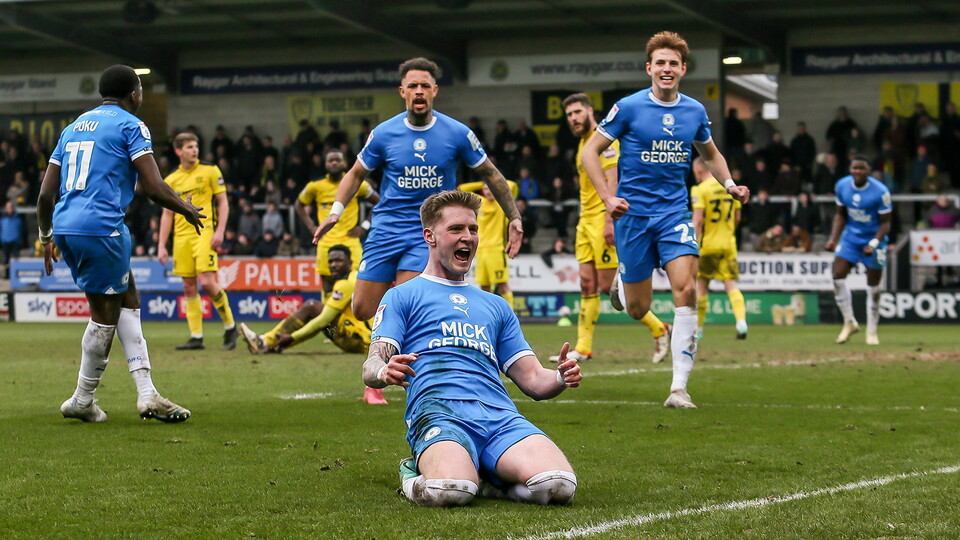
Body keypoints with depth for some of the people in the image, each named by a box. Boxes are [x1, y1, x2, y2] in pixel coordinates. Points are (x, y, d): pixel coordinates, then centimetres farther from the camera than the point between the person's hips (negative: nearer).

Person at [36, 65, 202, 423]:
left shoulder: (74, 127, 20)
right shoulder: (131, 126, -1)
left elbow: (46, 193, 19)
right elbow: (154, 188, -9)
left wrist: (46, 237, 30)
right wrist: (187, 210, 8)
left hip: (65, 227, 8)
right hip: (101, 227, -8)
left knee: (128, 300, 16)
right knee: (105, 316, 5)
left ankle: (146, 394, 10)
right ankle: (82, 400, 14)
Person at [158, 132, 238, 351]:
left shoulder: (210, 171, 3)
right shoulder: (171, 180, 12)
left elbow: (223, 203, 2)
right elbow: (167, 214, 15)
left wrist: (220, 231, -10)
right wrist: (162, 246, 8)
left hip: (204, 233, -4)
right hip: (182, 236, 4)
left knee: (207, 282, -15)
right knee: (189, 287, 2)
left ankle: (230, 326, 1)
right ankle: (196, 337, 4)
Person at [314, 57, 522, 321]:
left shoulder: (457, 134, -4)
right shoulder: (383, 134, -1)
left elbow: (490, 173, 9)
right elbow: (356, 174, 12)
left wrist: (514, 218, 5)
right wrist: (335, 212, -1)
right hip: (387, 227, 2)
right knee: (362, 310, -2)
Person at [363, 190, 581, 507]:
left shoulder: (495, 306, 34)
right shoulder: (403, 296, 19)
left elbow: (532, 380, 27)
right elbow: (371, 368, 7)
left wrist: (560, 378, 3)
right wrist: (384, 372, -19)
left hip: (501, 415, 4)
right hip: (438, 410, -4)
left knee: (558, 486, -28)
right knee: (450, 492, -38)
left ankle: (483, 477, 3)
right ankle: (418, 474, -1)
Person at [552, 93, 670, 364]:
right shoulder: (584, 143, 20)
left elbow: (612, 182, -18)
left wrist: (609, 220, -25)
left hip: (603, 219, -9)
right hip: (586, 221, 9)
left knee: (609, 286, -8)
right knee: (588, 285, 4)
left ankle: (659, 329, 4)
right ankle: (583, 348, 2)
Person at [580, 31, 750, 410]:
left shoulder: (695, 111, 5)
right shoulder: (629, 108, -7)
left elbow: (711, 154, 23)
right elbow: (590, 152, -2)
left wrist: (730, 184, 4)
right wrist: (607, 197, -14)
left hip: (674, 212, 2)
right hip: (633, 213, -2)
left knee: (686, 290, -18)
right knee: (638, 309, 3)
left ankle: (679, 388, -15)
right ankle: (622, 281, 44)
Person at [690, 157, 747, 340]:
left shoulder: (699, 190, -9)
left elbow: (698, 219, -17)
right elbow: (737, 218, 14)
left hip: (707, 244, -4)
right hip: (728, 245, 4)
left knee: (701, 285, 8)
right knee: (730, 284, 0)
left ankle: (698, 328, 16)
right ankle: (741, 320, -21)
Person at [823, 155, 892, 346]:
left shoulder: (880, 192, -19)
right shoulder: (842, 186, -5)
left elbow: (885, 223, -11)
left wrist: (874, 243, -24)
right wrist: (833, 239, 0)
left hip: (873, 238, -4)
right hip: (851, 236, 4)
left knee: (873, 285, 1)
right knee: (838, 277, -12)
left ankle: (872, 330, 15)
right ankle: (849, 322, 3)